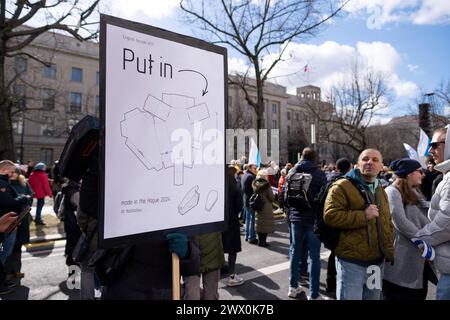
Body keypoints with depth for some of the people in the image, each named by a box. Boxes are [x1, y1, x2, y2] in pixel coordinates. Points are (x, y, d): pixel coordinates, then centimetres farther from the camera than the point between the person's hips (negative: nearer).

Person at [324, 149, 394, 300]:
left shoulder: (381, 191, 15)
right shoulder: (342, 186, -11)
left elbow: (388, 223, 21)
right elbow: (330, 215, -21)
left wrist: (389, 252, 14)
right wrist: (363, 216, -22)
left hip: (377, 261, 8)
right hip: (351, 262, -7)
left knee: (373, 297, 21)